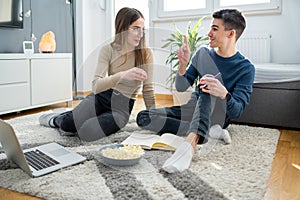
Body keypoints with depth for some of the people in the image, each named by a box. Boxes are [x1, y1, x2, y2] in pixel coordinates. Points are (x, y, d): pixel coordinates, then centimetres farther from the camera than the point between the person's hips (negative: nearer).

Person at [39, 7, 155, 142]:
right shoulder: (108, 50, -7)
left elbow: (148, 90, -4)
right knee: (67, 125, -20)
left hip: (122, 108, -1)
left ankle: (68, 122, 11)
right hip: (101, 97, 1)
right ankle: (57, 119, 18)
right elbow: (96, 86, -19)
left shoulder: (146, 54, -7)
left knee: (85, 132, -26)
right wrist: (122, 75, -36)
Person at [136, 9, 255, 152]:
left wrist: (224, 94, -40)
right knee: (143, 117, -15)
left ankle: (193, 135, -47)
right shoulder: (203, 53, 3)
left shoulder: (246, 68, -10)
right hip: (194, 108, 5)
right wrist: (183, 64, -19)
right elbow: (181, 87, 1)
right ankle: (208, 131, -21)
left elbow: (236, 112, -17)